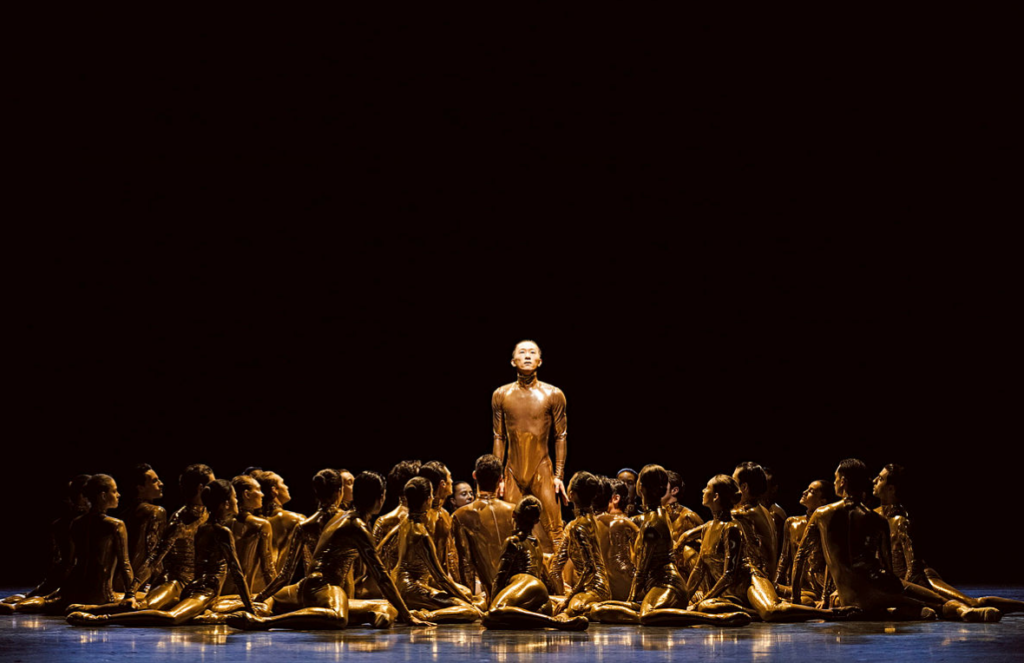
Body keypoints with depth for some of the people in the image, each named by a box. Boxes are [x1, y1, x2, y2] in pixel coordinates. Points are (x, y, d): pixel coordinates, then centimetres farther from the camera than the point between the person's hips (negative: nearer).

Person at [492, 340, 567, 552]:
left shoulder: (553, 395, 0)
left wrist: (558, 476, -3)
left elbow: (560, 437, 2)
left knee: (552, 534, -6)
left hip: (542, 471, -2)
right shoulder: (501, 395, 5)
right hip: (513, 472, 2)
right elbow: (499, 437, 8)